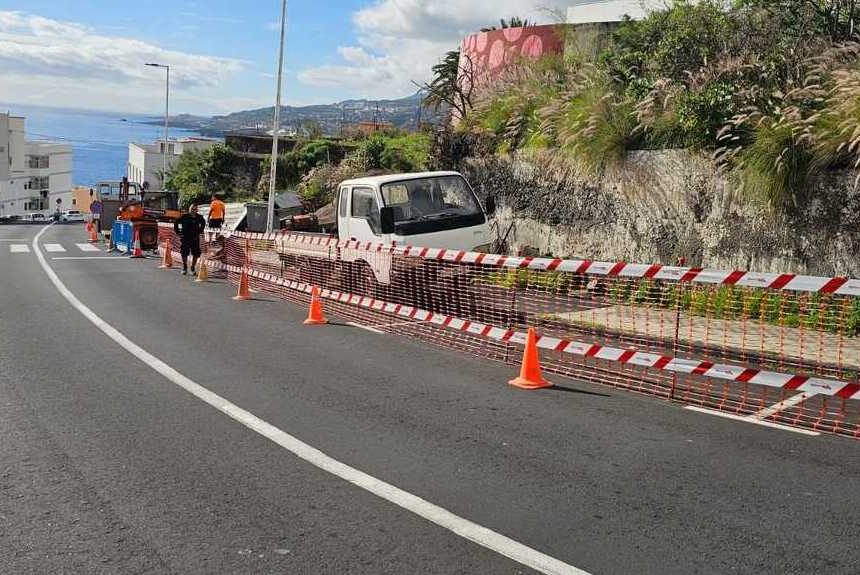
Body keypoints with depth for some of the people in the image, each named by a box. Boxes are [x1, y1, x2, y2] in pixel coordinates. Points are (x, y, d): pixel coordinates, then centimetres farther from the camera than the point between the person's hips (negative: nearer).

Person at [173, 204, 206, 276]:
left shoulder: (199, 217, 1)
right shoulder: (184, 217, -6)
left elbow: (203, 223, 23)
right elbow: (176, 223, 6)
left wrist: (200, 231, 15)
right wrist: (178, 232, 1)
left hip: (195, 238, 2)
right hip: (185, 238, -1)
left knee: (196, 254, 1)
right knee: (184, 254, 3)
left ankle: (193, 268, 16)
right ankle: (184, 268, 19)